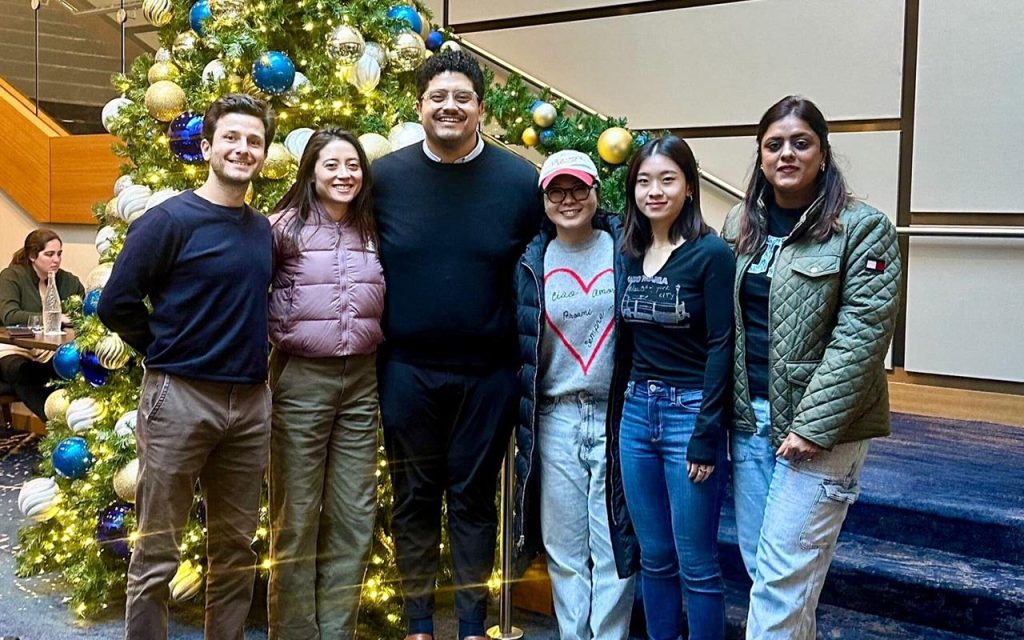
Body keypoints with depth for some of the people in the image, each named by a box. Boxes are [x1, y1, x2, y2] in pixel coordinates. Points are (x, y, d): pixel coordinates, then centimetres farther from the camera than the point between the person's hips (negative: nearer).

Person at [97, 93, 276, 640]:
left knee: (236, 547, 14)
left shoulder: (263, 230, 9)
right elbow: (116, 304, -9)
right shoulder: (170, 220, -9)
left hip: (251, 402, 6)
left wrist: (249, 357, 9)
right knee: (156, 552, 4)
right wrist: (168, 352, -1)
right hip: (179, 396, -5)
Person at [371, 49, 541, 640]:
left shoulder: (520, 181, -4)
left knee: (475, 497, 11)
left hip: (487, 373, -1)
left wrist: (525, 354, 0)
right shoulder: (386, 176, -1)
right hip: (407, 370, 1)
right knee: (414, 497, 12)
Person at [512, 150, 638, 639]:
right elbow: (519, 348, 9)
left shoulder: (626, 249, -1)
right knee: (564, 548, 10)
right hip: (554, 419, 2)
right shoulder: (532, 263, 5)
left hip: (616, 417, -2)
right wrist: (521, 420, 7)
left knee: (614, 548, 4)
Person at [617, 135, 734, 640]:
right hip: (636, 410, 6)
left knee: (696, 564, 3)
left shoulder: (712, 253, -10)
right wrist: (622, 411, 7)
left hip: (690, 413, -6)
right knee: (653, 557, 15)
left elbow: (721, 348, -12)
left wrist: (706, 435, -15)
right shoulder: (629, 254, 7)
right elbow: (629, 341, 11)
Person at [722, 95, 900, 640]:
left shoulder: (863, 228, -7)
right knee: (760, 568, 11)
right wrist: (727, 408, 6)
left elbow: (861, 335, -13)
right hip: (750, 420, 6)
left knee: (782, 576, -5)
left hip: (821, 427, -5)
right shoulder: (741, 223, 10)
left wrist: (814, 426, -17)